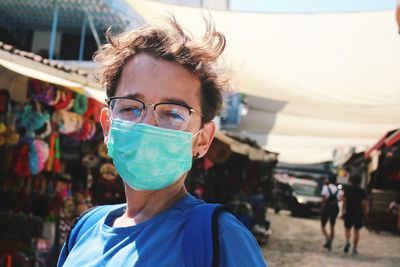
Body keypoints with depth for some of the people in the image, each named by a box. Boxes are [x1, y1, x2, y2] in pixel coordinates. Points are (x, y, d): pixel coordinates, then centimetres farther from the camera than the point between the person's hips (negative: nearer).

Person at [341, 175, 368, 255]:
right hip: (358, 214, 0)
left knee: (347, 228, 12)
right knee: (356, 231, 8)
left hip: (348, 213, 0)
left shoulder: (347, 190, -1)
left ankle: (347, 241, -16)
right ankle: (354, 249, 9)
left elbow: (344, 201, -6)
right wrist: (365, 212, 2)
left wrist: (343, 211, 2)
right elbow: (364, 203, -9)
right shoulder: (362, 192, -2)